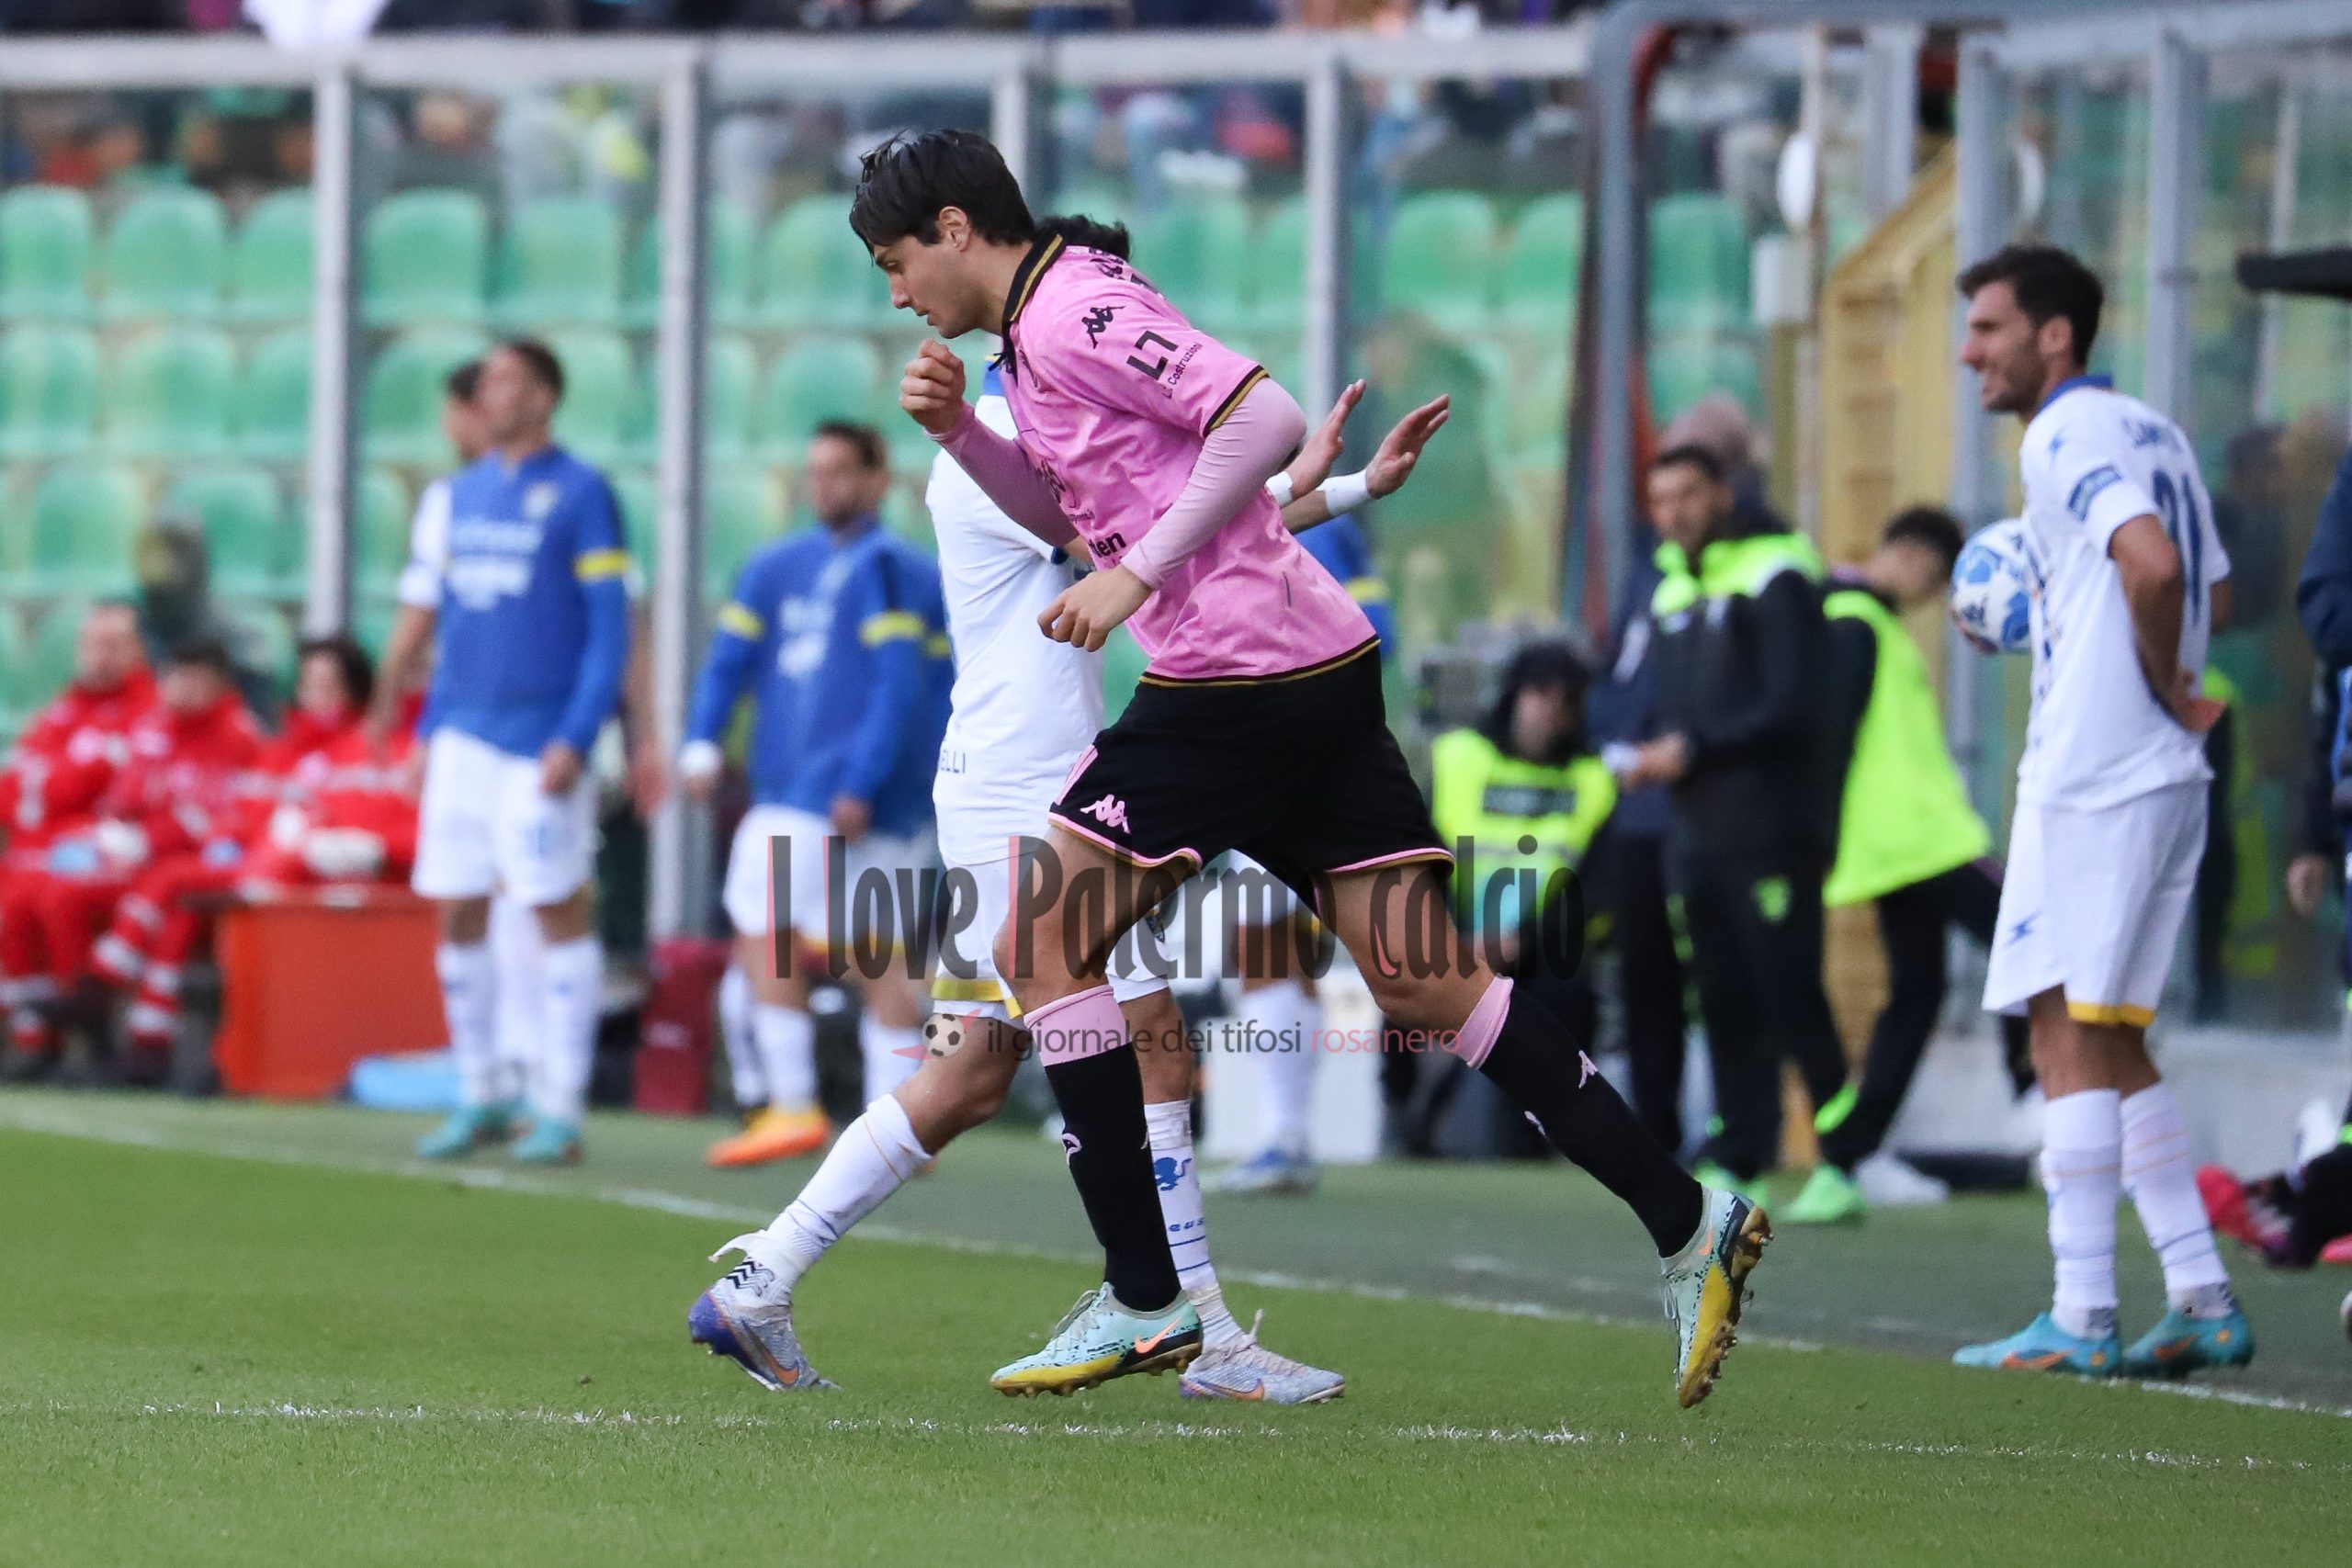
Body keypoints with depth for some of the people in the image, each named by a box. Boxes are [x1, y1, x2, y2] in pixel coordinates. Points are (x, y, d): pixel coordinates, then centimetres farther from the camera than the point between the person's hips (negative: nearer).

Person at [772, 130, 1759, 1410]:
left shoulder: (1069, 315, -11)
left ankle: (1144, 1302, -3)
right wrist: (961, 433, 14)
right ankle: (1688, 1226, -1)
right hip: (1319, 676, 10)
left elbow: (1265, 419, -21)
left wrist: (1137, 572, -17)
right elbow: (1067, 513, 31)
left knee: (1040, 943, -3)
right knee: (1424, 983, 5)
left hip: (1238, 679, -10)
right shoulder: (1043, 322, 19)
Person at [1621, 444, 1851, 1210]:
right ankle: (1738, 1161, 9)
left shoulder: (1773, 577, -7)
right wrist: (1652, 759, 4)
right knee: (1724, 1003, 6)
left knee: (1790, 997, -11)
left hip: (1771, 824, -8)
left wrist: (1693, 747, -14)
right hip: (1702, 827, 8)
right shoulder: (1674, 588, 18)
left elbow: (1791, 708, -14)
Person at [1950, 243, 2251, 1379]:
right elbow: (2212, 591, 26)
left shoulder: (2066, 439, -12)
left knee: (2071, 1035, -7)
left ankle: (2079, 1319, -9)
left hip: (2090, 776, -9)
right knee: (2111, 1045, 15)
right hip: (2166, 777, 9)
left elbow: (2153, 564, -28)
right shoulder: (2153, 432, 17)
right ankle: (2202, 1302, 12)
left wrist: (2164, 681, -14)